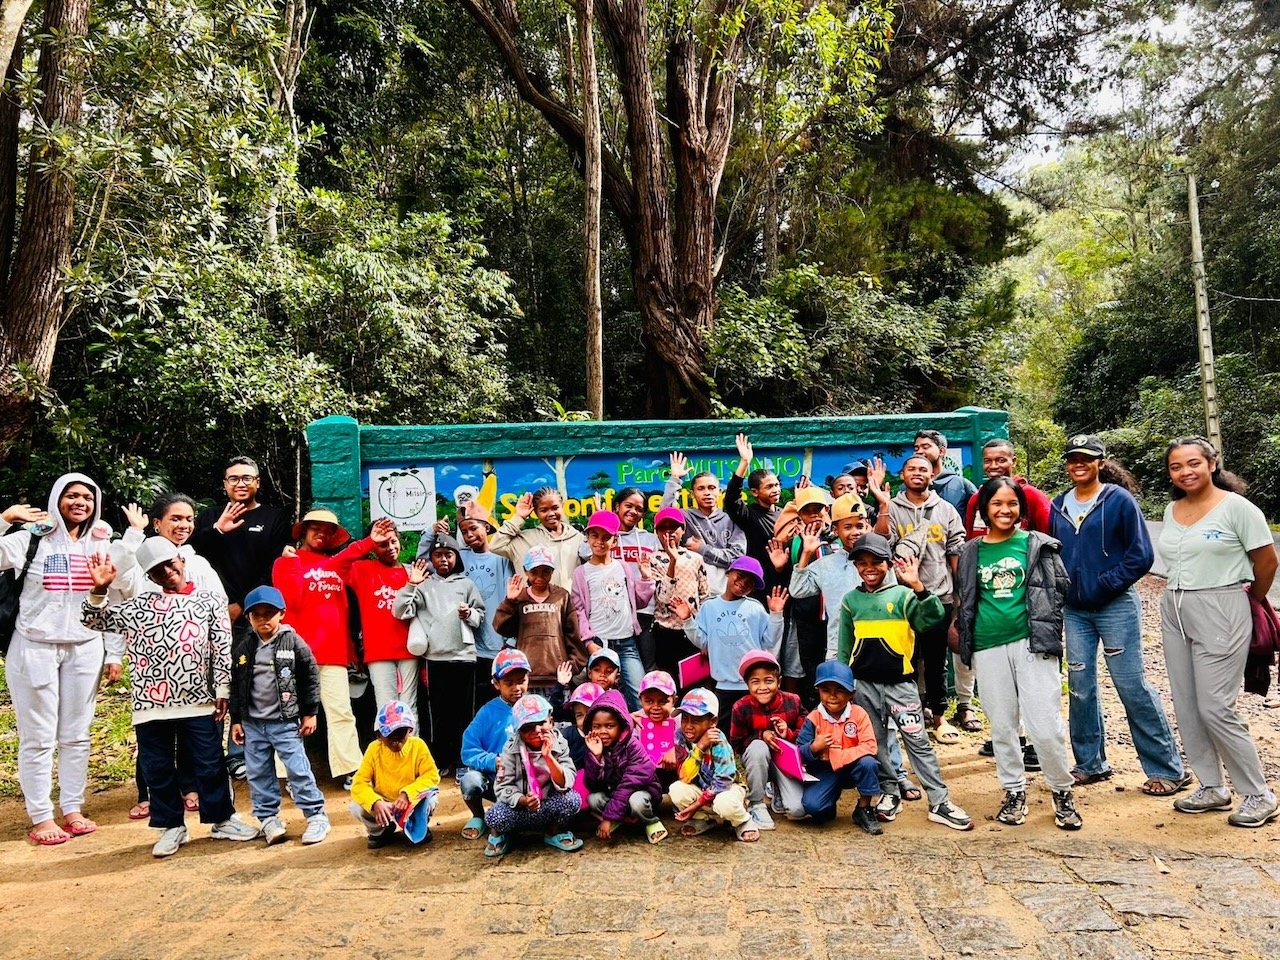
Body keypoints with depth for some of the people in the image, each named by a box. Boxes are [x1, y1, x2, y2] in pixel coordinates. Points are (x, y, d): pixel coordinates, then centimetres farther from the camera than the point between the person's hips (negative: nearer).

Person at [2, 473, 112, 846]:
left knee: (76, 735, 9)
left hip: (85, 650, 3)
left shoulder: (101, 545, 7)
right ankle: (41, 818, 12)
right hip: (35, 649, -3)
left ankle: (73, 810, 20)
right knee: (38, 738, 3)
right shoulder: (32, 540, -3)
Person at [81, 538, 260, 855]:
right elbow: (93, 621, 11)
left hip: (199, 702, -2)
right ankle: (172, 827, 25)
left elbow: (223, 650, 3)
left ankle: (222, 819, 20)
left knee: (210, 765, 5)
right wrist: (99, 591, -6)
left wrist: (222, 690, -2)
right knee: (158, 769, 10)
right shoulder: (136, 606, 11)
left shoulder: (209, 602, 6)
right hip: (151, 704, 2)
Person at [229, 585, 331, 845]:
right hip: (252, 723, 4)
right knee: (258, 774, 10)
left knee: (298, 770, -3)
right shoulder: (242, 648, 5)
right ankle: (268, 818, 22)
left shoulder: (293, 642, -6)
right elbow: (236, 686, 10)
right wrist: (236, 720, 8)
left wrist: (309, 713, -3)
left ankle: (316, 815, 5)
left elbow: (310, 678, -3)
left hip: (286, 721, -4)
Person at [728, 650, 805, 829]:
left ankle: (777, 792, 20)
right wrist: (761, 736, -26)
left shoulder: (792, 702, -15)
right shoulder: (741, 708, -20)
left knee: (798, 811, -20)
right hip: (757, 759, -1)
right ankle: (756, 805, -16)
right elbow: (736, 744, -11)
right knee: (758, 747, -38)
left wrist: (788, 734, -26)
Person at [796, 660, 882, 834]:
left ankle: (864, 810, -7)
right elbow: (798, 753, -7)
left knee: (868, 763, -32)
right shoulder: (813, 719, -9)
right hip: (824, 771, -1)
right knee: (811, 805, -25)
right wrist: (813, 748, -30)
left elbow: (870, 747, -22)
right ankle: (832, 797, 13)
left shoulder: (859, 714, -11)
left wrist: (834, 755, -24)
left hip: (852, 768, 1)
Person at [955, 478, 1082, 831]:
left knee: (1045, 726, -5)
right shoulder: (971, 552, 8)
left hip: (1031, 643, -2)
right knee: (1002, 726, 10)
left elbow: (1059, 588, 6)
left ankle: (1062, 792, 16)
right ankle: (1014, 792, 24)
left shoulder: (1038, 545, 3)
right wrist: (964, 634, 9)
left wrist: (1044, 628, -1)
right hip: (988, 648, 3)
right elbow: (964, 599, 17)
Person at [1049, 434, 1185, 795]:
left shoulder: (1119, 500, -6)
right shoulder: (1058, 505, 8)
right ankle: (1091, 764, 22)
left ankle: (1167, 769, 9)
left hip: (1116, 607, -5)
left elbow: (1141, 555, -8)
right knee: (1080, 688, 9)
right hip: (1074, 611, 5)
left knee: (1134, 687, -3)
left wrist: (1106, 583, -13)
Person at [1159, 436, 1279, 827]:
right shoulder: (1171, 511, 9)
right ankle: (1212, 787, 21)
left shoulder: (1235, 506, -8)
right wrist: (1181, 597, 11)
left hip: (1220, 613, -6)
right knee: (1187, 708, 8)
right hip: (1174, 612, 7)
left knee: (1215, 708, -8)